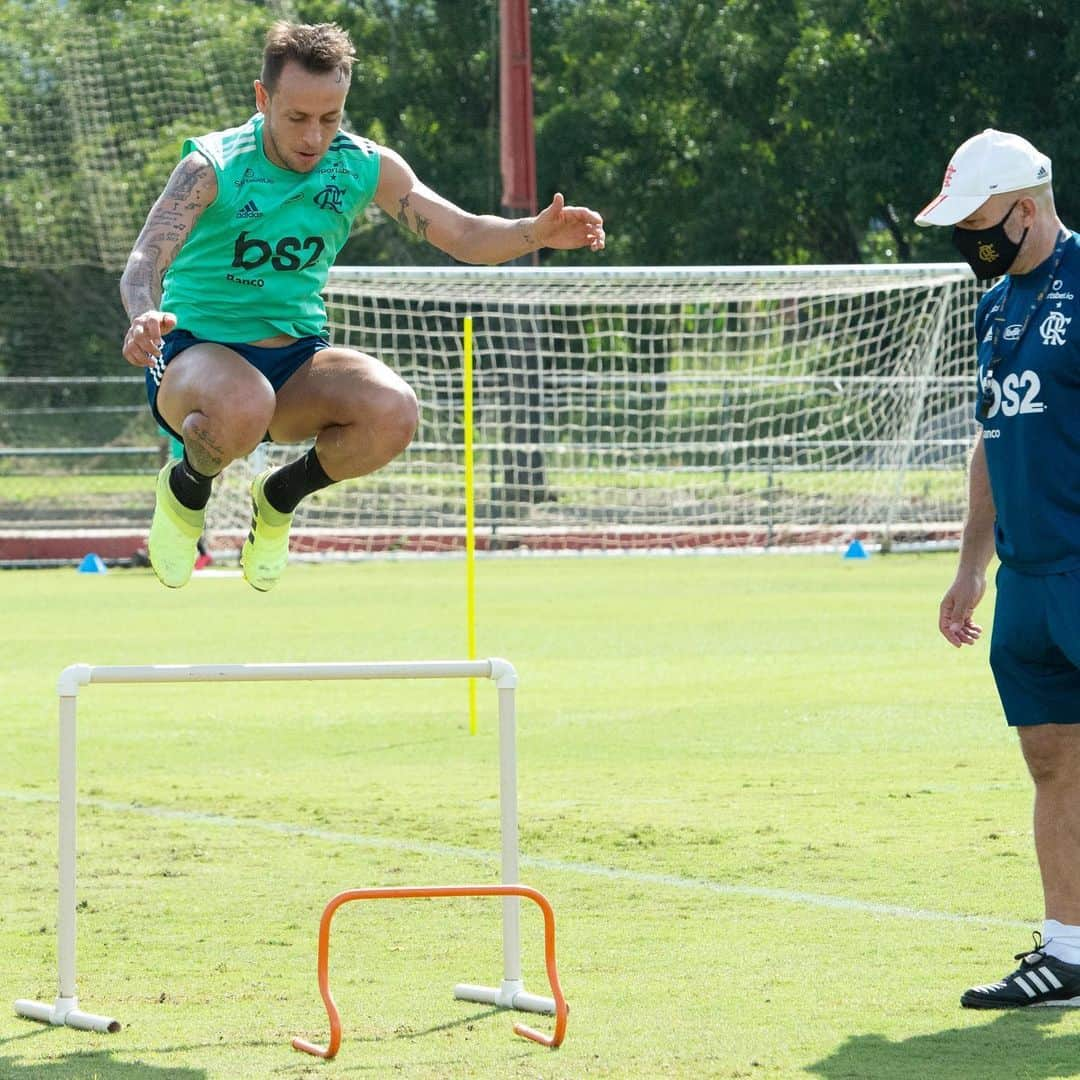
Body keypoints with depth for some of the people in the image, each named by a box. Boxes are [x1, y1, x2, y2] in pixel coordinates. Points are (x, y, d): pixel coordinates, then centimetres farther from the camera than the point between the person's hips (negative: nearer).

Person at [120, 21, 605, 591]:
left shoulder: (367, 167, -2)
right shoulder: (212, 167, -15)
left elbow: (465, 235, -1)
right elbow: (144, 262, -26)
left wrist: (537, 232, -23)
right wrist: (145, 318, -50)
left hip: (296, 359, 4)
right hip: (198, 350, -4)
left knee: (393, 411, -29)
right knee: (243, 406, -42)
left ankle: (280, 495, 3)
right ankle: (185, 488, -3)